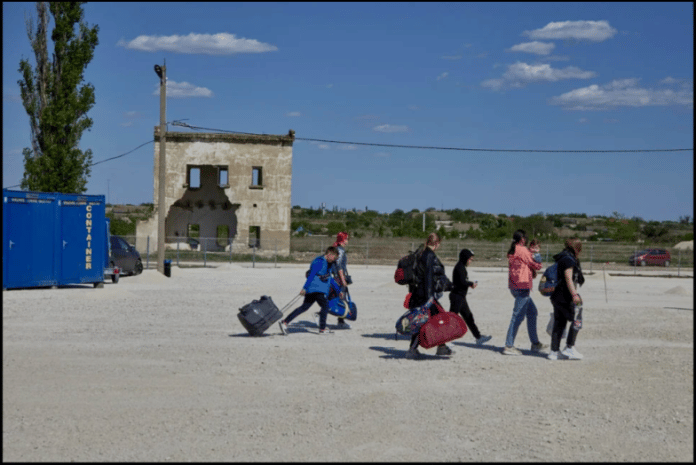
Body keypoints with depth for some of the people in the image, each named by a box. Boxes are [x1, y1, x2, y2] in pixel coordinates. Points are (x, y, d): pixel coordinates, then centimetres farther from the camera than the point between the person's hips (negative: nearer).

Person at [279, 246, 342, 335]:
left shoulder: (327, 264, 22)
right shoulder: (319, 262, -11)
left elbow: (330, 279, 31)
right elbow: (311, 275, -18)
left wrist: (338, 291, 33)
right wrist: (304, 288, -24)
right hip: (316, 289, -10)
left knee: (304, 307, 6)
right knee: (325, 306, -5)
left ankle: (285, 322, 4)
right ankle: (322, 329, 1)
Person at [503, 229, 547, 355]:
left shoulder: (512, 251, 14)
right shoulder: (522, 250, -12)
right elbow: (536, 266, -4)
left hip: (514, 286, 10)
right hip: (522, 287, -10)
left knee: (532, 312, 19)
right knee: (518, 316, -9)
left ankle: (535, 343, 25)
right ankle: (509, 346, -10)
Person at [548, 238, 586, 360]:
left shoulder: (564, 258, 20)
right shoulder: (568, 259, -12)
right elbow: (568, 279, -19)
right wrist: (574, 295, -24)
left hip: (557, 295, 10)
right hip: (564, 296, -10)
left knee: (559, 323, 8)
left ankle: (554, 352, 8)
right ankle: (570, 348, -3)